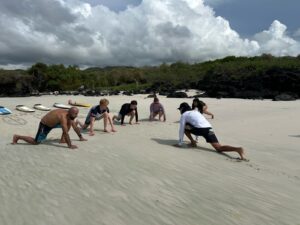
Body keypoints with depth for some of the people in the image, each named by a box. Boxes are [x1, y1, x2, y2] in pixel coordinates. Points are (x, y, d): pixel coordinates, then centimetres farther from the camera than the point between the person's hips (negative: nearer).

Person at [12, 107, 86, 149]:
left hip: (52, 123, 8)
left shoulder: (69, 115, -11)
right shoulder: (63, 117, -37)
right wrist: (70, 145, -37)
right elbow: (65, 132, -39)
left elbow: (75, 127, 0)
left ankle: (62, 139, 5)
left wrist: (81, 137, 3)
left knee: (69, 123, -1)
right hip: (44, 125, -8)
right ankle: (17, 137, 17)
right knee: (36, 142, 0)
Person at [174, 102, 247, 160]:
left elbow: (181, 129, 12)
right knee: (219, 148, -5)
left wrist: (180, 143, 17)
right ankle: (238, 149, -28)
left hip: (200, 129, -6)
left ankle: (192, 142, 12)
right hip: (209, 128, 6)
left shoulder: (184, 115, 17)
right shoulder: (196, 112, 37)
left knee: (185, 127, 20)